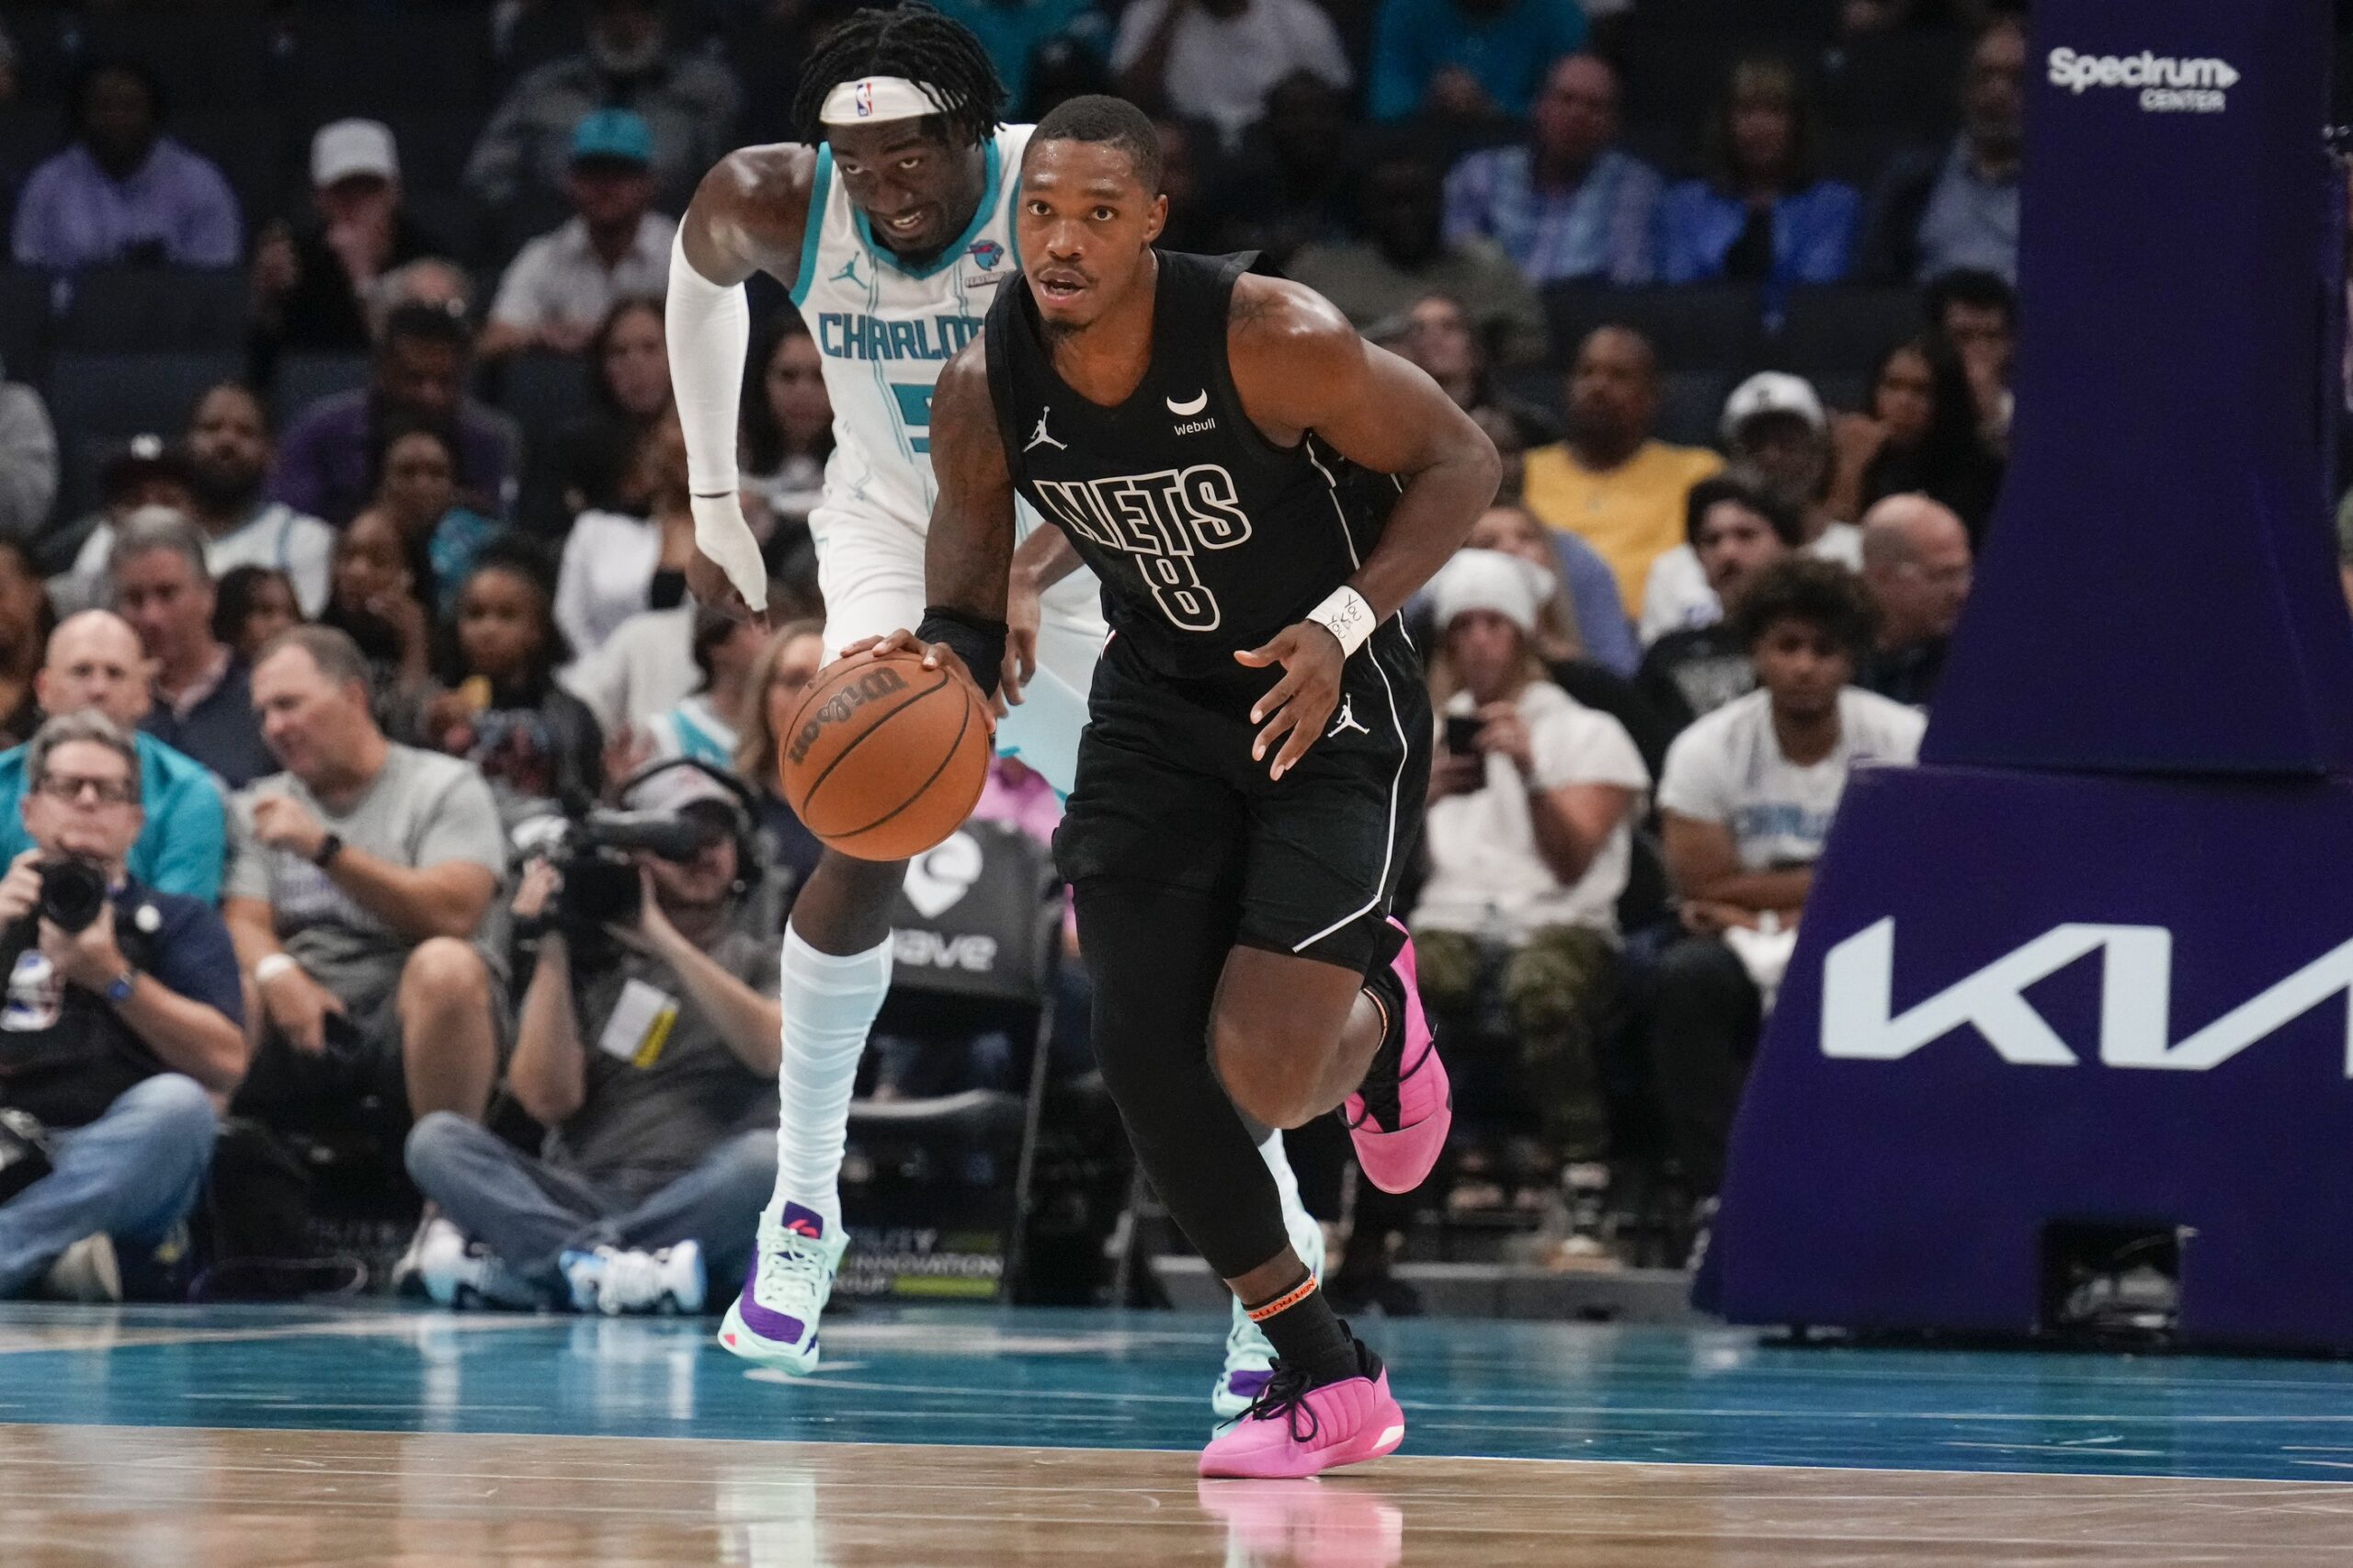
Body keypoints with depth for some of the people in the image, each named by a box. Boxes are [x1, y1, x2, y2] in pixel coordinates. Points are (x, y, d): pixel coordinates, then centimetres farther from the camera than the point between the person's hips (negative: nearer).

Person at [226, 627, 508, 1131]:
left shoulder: (445, 786, 5)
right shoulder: (263, 805, 19)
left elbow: (453, 913, -12)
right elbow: (245, 923, 6)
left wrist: (323, 848, -15)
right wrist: (277, 973, -19)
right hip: (306, 1022, 2)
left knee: (445, 965, -37)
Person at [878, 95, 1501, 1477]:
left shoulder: (1272, 339, -27)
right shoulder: (986, 391, -14)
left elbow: (1462, 459, -16)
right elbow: (974, 527, 7)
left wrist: (1345, 624, -27)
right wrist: (949, 651, -14)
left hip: (1331, 707, -5)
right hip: (1160, 706, 5)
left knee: (1264, 1075, -18)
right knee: (1145, 1053, -6)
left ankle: (1377, 1011, 23)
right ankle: (1326, 1386, 10)